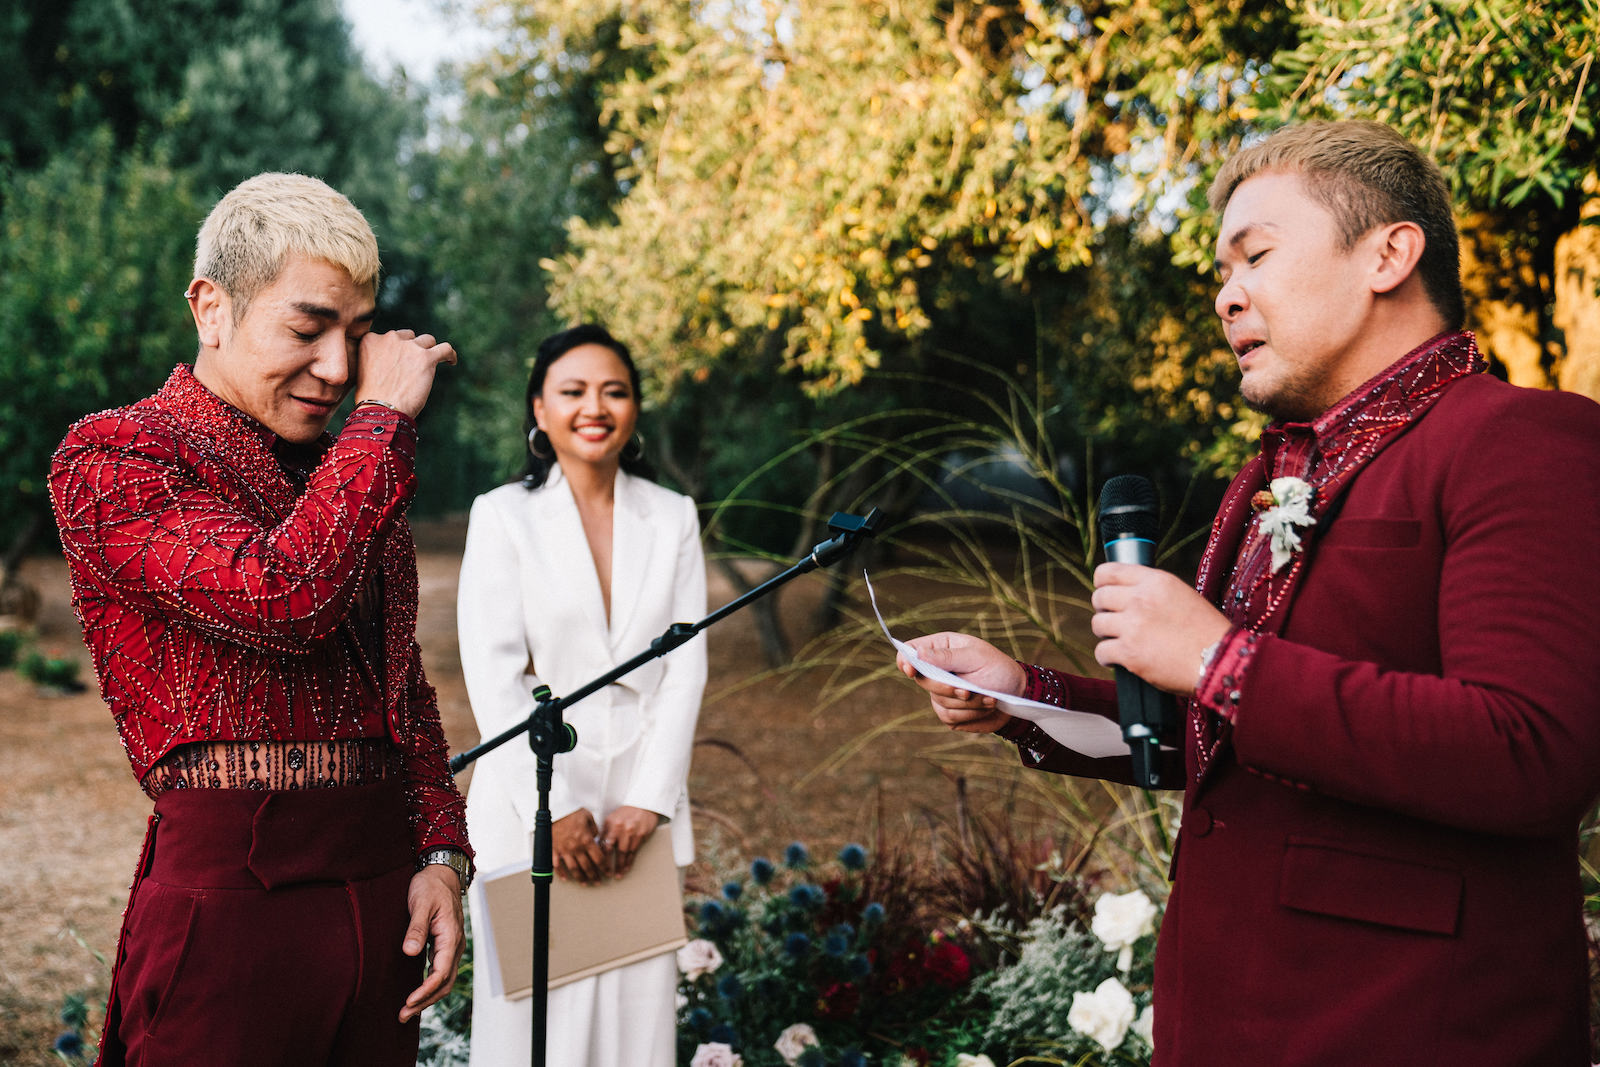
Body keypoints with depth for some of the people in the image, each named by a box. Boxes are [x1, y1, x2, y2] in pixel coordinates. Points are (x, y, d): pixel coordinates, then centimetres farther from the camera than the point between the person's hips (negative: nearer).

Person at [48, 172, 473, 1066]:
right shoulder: (114, 457, -6)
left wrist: (441, 853, 7)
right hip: (231, 892, -6)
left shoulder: (355, 472, 16)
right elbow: (281, 600, -22)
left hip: (382, 888, 6)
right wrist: (383, 419, -11)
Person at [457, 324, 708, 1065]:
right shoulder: (502, 516, 1)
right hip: (530, 808, -2)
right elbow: (493, 676, -6)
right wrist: (554, 809, -13)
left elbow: (685, 668, 4)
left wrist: (648, 802, -6)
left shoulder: (672, 518, 9)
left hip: (641, 803, 2)